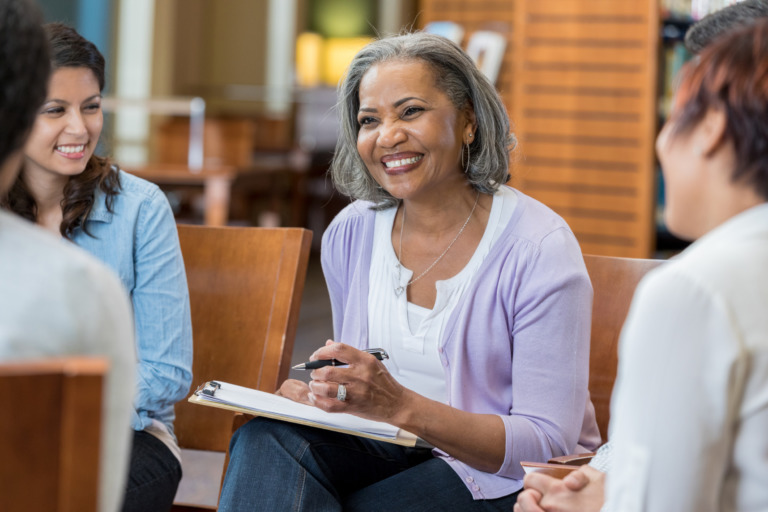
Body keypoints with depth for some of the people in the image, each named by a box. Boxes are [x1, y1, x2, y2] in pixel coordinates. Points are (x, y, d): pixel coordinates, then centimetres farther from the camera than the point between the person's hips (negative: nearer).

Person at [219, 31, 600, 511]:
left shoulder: (538, 249, -15)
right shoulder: (350, 233, 3)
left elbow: (549, 445, -20)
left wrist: (402, 407, -32)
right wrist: (318, 395, -12)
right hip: (391, 454, 5)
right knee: (268, 438, -24)